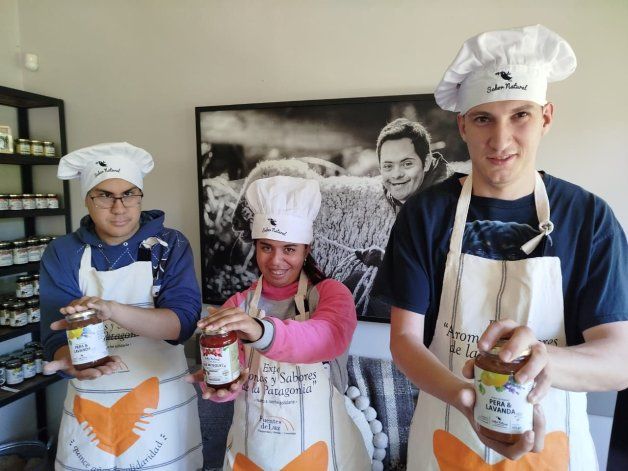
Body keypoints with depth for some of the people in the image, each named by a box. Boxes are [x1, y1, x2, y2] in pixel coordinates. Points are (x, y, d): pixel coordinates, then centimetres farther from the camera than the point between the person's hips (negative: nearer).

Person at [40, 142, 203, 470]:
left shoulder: (171, 245, -7)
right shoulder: (62, 254, -3)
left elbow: (183, 321, -18)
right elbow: (57, 334, -10)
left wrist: (112, 310, -34)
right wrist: (74, 362, -33)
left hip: (162, 403, -1)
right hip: (89, 406, 1)